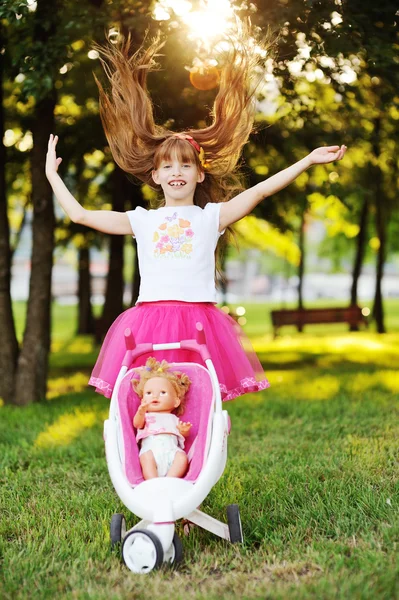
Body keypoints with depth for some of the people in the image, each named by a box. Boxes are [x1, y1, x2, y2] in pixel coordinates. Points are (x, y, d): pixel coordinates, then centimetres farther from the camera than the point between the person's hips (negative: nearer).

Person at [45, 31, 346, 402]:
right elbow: (79, 215, 18)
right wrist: (52, 174, 25)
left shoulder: (211, 216, 11)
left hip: (198, 319, -1)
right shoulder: (142, 220, 15)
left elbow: (259, 191, 4)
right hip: (149, 319, 1)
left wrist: (307, 161, 0)